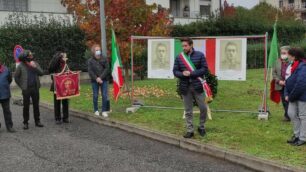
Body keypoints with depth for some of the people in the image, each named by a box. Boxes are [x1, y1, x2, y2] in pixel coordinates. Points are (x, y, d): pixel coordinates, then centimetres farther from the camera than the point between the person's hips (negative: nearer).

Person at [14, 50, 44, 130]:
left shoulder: (35, 63, 5)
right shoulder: (21, 66, -4)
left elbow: (41, 73, -3)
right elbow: (16, 77, 2)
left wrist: (35, 67, -16)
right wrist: (21, 86, -1)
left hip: (35, 88, 3)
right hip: (26, 89, -3)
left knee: (36, 105, 9)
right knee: (26, 106, 3)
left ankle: (37, 121, 18)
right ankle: (25, 122, 12)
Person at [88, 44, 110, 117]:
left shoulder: (104, 59, 4)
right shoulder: (90, 61, 2)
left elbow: (107, 69, -3)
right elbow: (90, 71, -4)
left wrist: (101, 77, -12)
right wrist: (96, 78, -15)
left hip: (103, 80, 1)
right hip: (95, 81, 0)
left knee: (105, 95, -2)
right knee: (95, 96, 6)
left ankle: (104, 111, 4)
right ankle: (96, 110, 17)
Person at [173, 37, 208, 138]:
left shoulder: (200, 55, -1)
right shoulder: (179, 58, 6)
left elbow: (205, 69, -7)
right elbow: (175, 71, 6)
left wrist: (191, 73, -15)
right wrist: (182, 74, -16)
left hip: (197, 86, -2)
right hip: (185, 87, 2)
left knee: (203, 108, 3)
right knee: (188, 111, 7)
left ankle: (201, 127, 24)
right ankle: (190, 131, 17)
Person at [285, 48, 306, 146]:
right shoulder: (294, 66, 9)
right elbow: (289, 81, 14)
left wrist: (291, 96, -17)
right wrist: (287, 94, 3)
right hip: (294, 96, 9)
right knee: (291, 113, 12)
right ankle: (297, 134, 27)